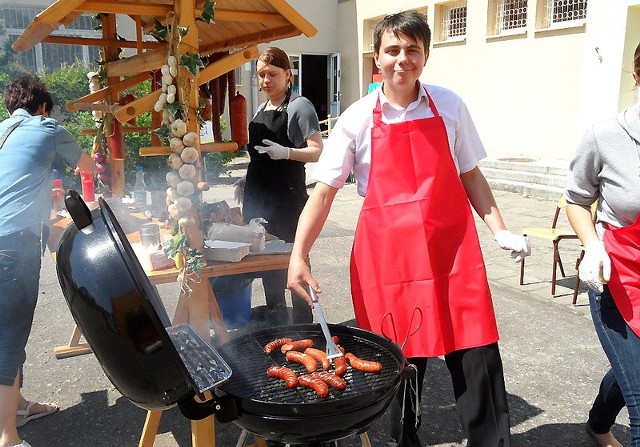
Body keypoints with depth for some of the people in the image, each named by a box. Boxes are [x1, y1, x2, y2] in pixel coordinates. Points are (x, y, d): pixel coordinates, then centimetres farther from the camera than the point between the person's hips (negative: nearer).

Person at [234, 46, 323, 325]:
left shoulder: (299, 106, -8)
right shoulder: (262, 108, 15)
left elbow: (317, 152, -14)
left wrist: (286, 152, -29)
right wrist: (248, 183, 20)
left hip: (288, 198, -8)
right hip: (258, 197, 8)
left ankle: (303, 323, 11)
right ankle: (275, 318, 28)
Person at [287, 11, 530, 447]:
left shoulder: (449, 106, 5)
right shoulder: (357, 119, -1)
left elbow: (470, 175, 13)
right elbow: (324, 192, -2)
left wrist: (501, 231, 3)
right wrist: (299, 254, -11)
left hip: (453, 250, 1)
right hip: (388, 255, -1)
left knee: (477, 359, 1)